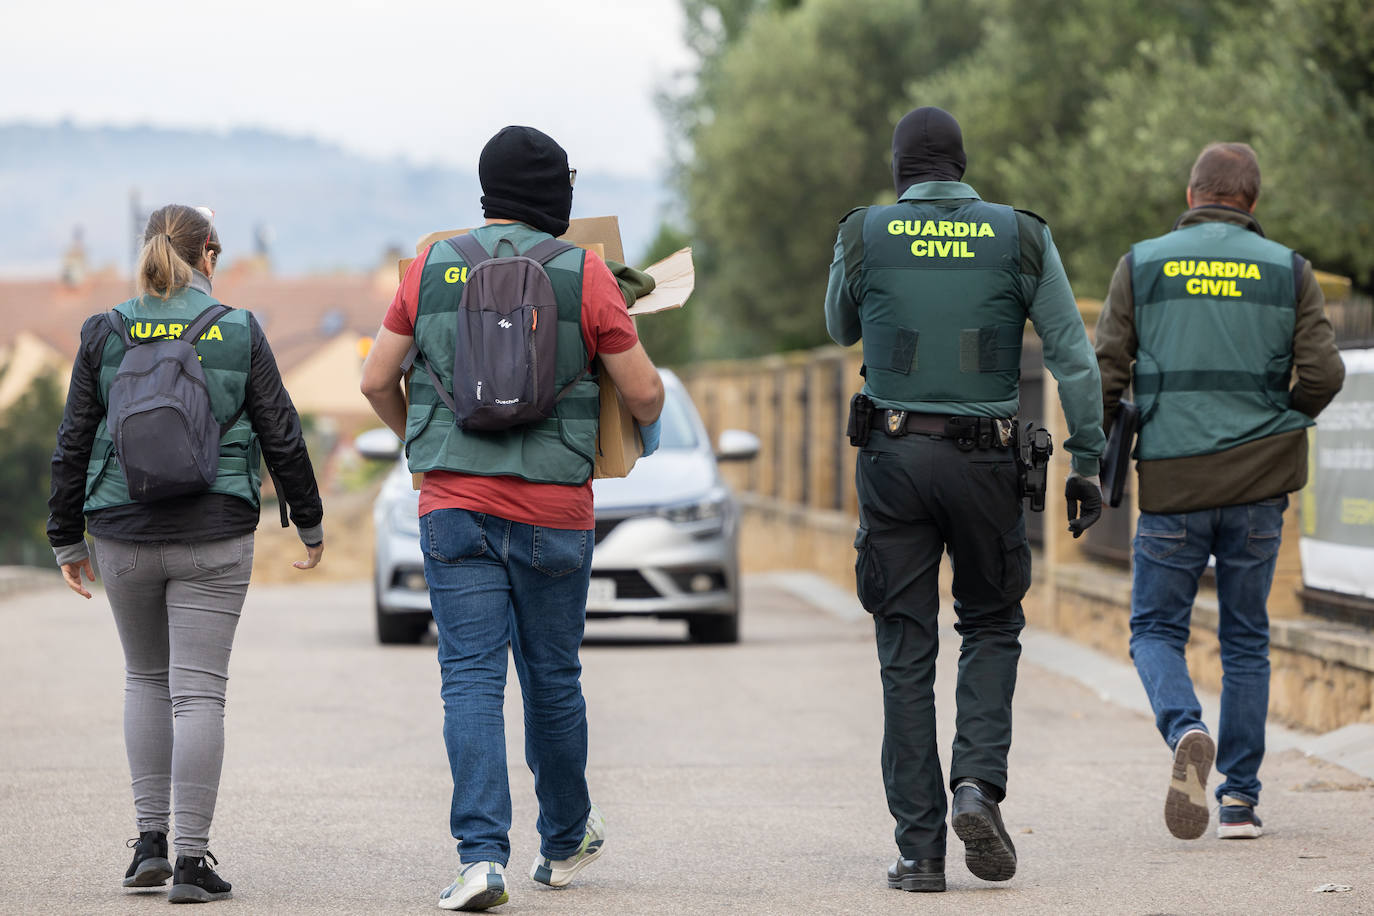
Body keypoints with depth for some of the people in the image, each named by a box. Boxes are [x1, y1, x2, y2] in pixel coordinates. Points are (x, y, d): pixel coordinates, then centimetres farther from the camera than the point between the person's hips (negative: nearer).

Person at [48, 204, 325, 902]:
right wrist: (309, 522, 13)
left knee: (145, 677, 20)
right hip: (215, 533, -2)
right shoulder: (238, 332, -2)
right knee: (198, 689, -1)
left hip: (124, 533, 2)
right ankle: (192, 862, -5)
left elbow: (73, 443, 3)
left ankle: (150, 841, 13)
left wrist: (67, 538, 12)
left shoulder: (105, 334, 1)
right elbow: (281, 437, 1)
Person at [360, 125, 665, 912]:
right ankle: (565, 841, 31)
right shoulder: (583, 275, -4)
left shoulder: (433, 267, 4)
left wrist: (413, 435, 28)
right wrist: (648, 427, 21)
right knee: (552, 677, 13)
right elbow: (644, 390, -2)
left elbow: (376, 380, 8)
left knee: (472, 678, -2)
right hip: (553, 511, -1)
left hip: (454, 502, 1)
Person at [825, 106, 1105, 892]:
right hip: (987, 461, 0)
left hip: (894, 454, 0)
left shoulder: (865, 236, 0)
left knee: (907, 653, 4)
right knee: (992, 626, 19)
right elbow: (1074, 355, -4)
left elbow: (842, 331, 19)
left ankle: (920, 849, 1)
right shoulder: (1021, 238, 0)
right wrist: (1088, 463, 0)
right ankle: (979, 782, -5)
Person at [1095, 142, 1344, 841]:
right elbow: (1322, 373, -3)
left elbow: (1105, 371, -3)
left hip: (1171, 482, -1)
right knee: (1245, 638, 12)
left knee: (1156, 629, 9)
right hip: (1258, 482, 1)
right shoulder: (1287, 271, 4)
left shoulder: (1142, 265, 2)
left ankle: (1186, 731, -21)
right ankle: (1240, 798, 9)